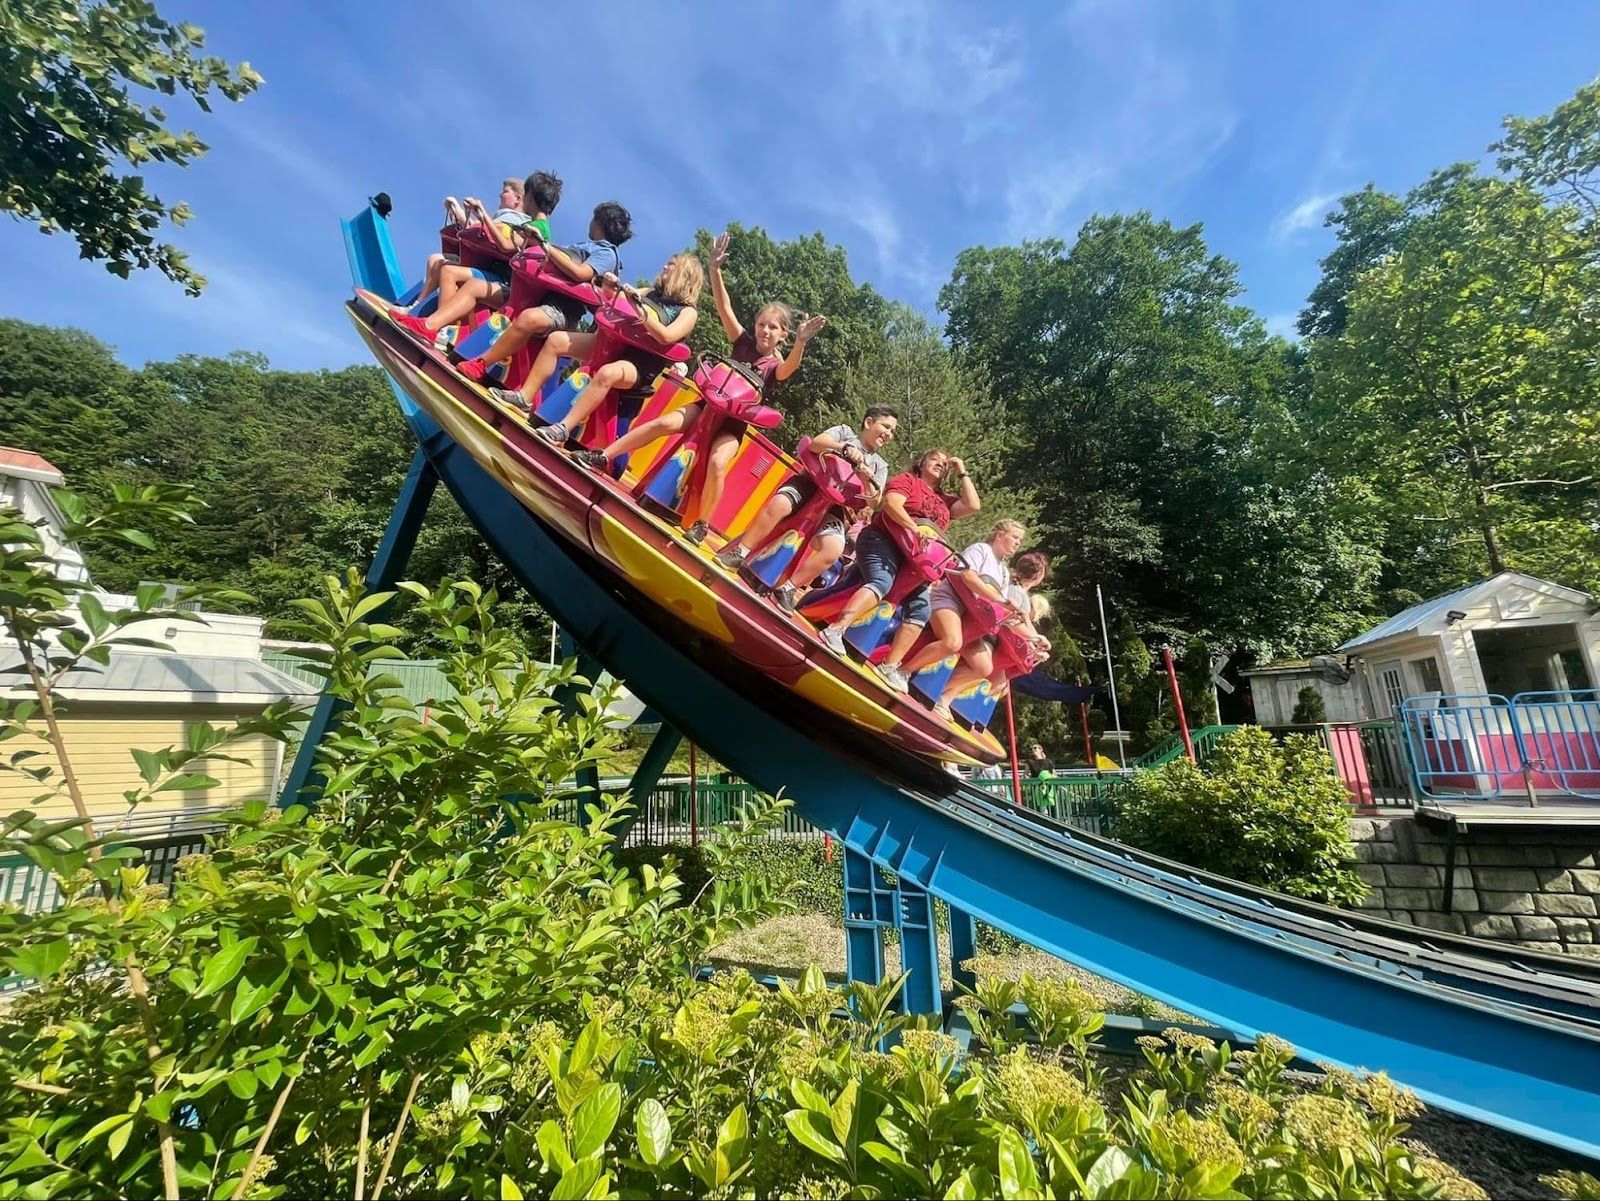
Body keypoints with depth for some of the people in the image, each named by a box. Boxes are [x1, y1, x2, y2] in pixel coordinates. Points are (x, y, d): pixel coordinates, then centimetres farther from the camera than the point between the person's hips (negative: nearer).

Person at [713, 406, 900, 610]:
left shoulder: (880, 466, 21)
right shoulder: (844, 431, 13)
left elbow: (874, 501, 9)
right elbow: (815, 443, -5)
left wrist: (868, 480, -10)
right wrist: (845, 447, -20)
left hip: (833, 505, 2)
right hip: (809, 484, -2)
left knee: (834, 549, -28)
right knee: (779, 503, -36)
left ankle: (788, 588, -15)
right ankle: (738, 553, -24)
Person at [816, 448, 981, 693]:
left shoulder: (944, 502, 25)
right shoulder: (907, 479, 9)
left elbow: (973, 506, 13)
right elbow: (891, 503, -10)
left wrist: (962, 473, 19)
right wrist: (916, 529, -22)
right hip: (882, 542, -6)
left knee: (920, 607, -11)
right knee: (881, 582, -34)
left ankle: (890, 667, -14)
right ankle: (835, 629, -46)